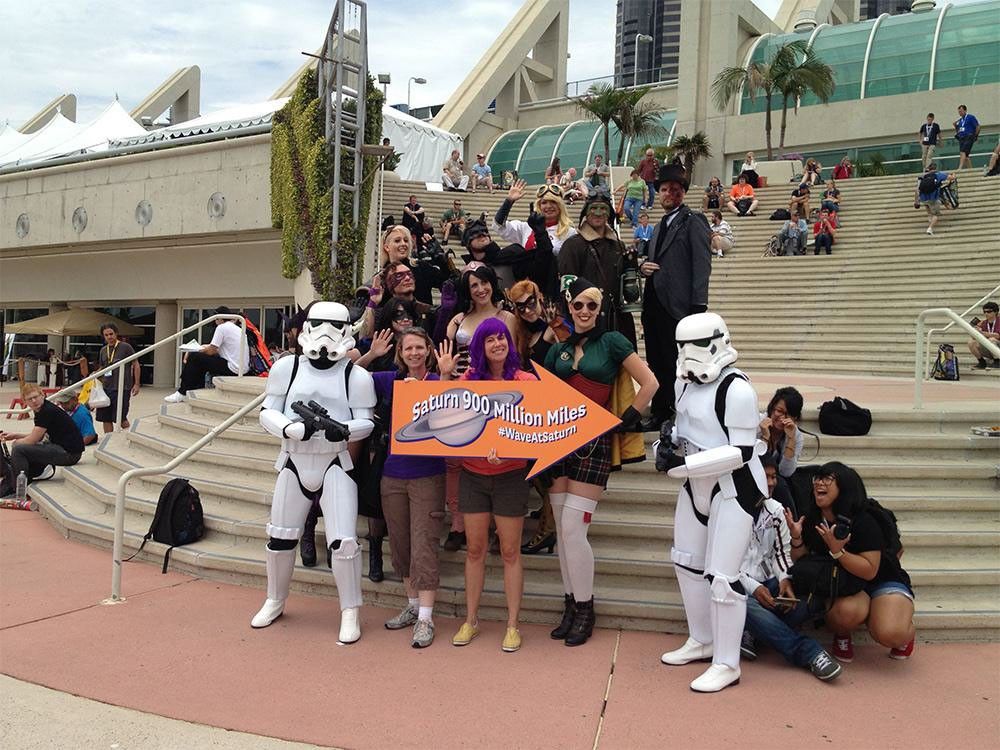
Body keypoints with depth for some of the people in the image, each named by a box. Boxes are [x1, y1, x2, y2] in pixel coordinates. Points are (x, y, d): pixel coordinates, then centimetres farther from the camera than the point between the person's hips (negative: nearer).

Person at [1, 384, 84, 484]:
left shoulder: (48, 411, -18)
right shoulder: (41, 410, 10)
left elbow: (31, 441, -14)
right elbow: (37, 437, 23)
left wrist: (15, 442, 4)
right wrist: (15, 435, 15)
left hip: (69, 453, -11)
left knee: (18, 451, -13)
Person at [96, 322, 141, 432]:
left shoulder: (125, 347, -5)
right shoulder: (103, 350, 12)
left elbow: (136, 365, -2)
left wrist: (136, 384, -7)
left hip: (122, 388, -6)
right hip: (106, 388, 6)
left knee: (121, 418, -5)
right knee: (106, 418, 7)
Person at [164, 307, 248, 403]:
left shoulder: (222, 327, -7)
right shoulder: (238, 329, 19)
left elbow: (211, 351, -8)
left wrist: (201, 350, 12)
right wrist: (209, 346, 23)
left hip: (232, 369, -9)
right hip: (243, 369, 9)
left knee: (193, 358, 0)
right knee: (203, 359, 23)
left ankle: (182, 393, 7)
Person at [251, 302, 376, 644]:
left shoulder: (357, 376, -5)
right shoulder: (287, 368, -1)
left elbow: (366, 422, -4)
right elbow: (267, 412, 0)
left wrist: (345, 431, -26)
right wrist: (293, 428, -19)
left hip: (336, 465, -2)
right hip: (295, 461, 3)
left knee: (343, 540, -10)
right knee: (279, 537, 12)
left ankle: (350, 612, 9)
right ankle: (275, 601, 36)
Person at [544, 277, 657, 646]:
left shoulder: (612, 342, -2)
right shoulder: (558, 350, 12)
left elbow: (649, 384, -4)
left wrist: (627, 421, -7)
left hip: (593, 442, -5)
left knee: (572, 529, -10)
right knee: (562, 530, 7)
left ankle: (584, 609, 7)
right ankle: (570, 606, 19)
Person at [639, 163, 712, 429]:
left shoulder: (694, 221, -3)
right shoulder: (660, 226, 22)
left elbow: (702, 264, -10)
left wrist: (699, 306, -19)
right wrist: (643, 266, 6)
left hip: (678, 305, -7)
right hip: (654, 304, 8)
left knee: (678, 365, -4)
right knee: (657, 363, 11)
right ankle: (660, 414, 20)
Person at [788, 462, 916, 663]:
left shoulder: (864, 521, -20)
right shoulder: (812, 521, -5)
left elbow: (869, 571, -23)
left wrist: (837, 551, -36)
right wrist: (796, 539, -21)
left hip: (883, 581, -2)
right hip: (846, 587, 2)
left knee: (889, 634, -29)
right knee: (847, 611, -35)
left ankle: (906, 631, 8)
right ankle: (842, 635, 1)